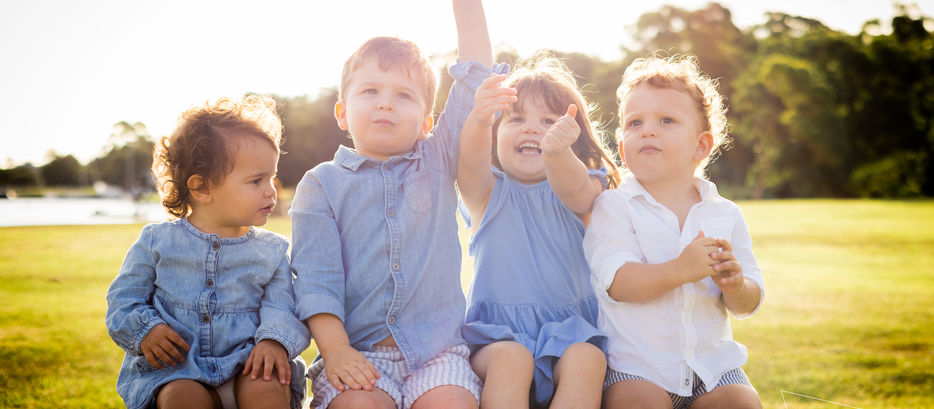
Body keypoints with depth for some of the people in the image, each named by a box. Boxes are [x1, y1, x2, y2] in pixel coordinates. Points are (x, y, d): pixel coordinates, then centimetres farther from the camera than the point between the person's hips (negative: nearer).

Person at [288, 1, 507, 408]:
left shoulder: (437, 165, 13)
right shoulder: (321, 184, 7)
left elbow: (474, 84, 7)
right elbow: (316, 277, -2)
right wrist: (335, 349, -15)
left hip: (437, 350, 2)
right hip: (358, 351, -1)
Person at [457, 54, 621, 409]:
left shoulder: (582, 191, 8)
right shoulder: (486, 191, 8)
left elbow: (573, 188, -18)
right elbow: (471, 163, -16)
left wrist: (557, 151, -42)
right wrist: (479, 121, -40)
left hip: (568, 327, 1)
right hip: (498, 330, 0)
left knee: (587, 360, -30)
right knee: (509, 359, -32)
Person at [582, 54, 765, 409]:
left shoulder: (725, 215, 7)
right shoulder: (613, 206, -3)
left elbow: (748, 304, 6)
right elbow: (616, 282, -17)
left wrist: (734, 285, -18)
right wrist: (679, 271, -30)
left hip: (711, 362, 4)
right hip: (635, 366, -3)